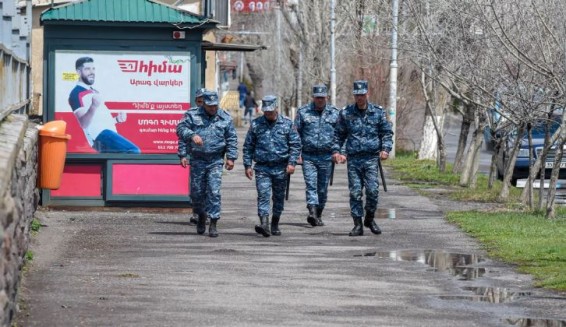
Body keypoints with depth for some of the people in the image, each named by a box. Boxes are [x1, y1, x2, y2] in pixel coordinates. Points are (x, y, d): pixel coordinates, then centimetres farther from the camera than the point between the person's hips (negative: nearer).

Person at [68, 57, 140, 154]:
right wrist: (93, 107, -34)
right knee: (133, 151, -27)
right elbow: (84, 123, -17)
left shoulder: (93, 92, 26)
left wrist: (116, 119, 17)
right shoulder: (77, 93, -6)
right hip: (100, 135, -10)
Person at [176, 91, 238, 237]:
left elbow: (231, 139, 8)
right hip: (197, 160, 1)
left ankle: (213, 224, -8)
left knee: (214, 192, -10)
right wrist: (192, 135, -25)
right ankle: (201, 216, 31)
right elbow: (181, 128, -6)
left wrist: (231, 157, 0)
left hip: (215, 161, -1)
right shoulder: (193, 115, 2)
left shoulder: (225, 118, 5)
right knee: (197, 192, 6)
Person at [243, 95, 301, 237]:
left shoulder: (287, 124, 3)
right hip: (262, 168, -1)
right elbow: (248, 146, 8)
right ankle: (264, 225, -25)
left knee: (279, 197, 9)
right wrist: (247, 165, 2)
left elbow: (295, 144, 3)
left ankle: (275, 225, 23)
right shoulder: (256, 124, 5)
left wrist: (291, 163, -7)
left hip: (280, 168, 1)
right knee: (263, 195, -15)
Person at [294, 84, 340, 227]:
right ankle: (312, 213, -26)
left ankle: (318, 215, 17)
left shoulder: (334, 113, 7)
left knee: (323, 188, 6)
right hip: (308, 156, -2)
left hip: (326, 156, 2)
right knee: (311, 184, -15)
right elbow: (296, 133, 6)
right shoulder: (303, 112, 4)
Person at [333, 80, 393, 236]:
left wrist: (385, 149, -4)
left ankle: (370, 219, 12)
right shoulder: (346, 113, 8)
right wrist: (336, 150, 4)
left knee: (372, 190, -10)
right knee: (355, 193, -2)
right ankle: (358, 225, 5)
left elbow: (387, 132, 10)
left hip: (371, 158, -1)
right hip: (353, 159, 1)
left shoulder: (377, 112, 6)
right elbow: (339, 134, 17)